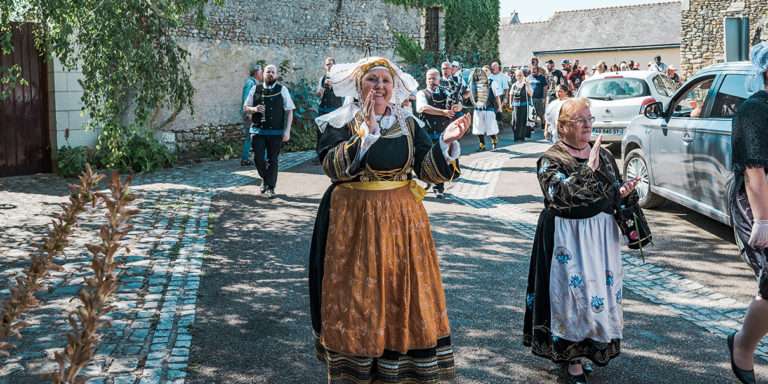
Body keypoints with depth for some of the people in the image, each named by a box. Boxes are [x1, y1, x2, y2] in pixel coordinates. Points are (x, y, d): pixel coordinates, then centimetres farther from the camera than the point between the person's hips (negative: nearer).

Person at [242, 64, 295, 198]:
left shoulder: (282, 90, 1)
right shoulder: (255, 89, 7)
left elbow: (289, 111, 1)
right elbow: (245, 108, 13)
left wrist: (287, 131, -6)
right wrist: (254, 109, -11)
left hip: (276, 132, -1)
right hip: (258, 130, 1)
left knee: (273, 160, 4)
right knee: (258, 158, -1)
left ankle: (270, 188, 16)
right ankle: (265, 178, 27)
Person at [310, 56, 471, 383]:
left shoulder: (408, 123, 6)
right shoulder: (341, 122, -3)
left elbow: (429, 170, -3)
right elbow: (334, 167, -20)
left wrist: (446, 143, -20)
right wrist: (367, 133, -28)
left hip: (402, 222, 3)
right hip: (355, 223, -3)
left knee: (404, 296, 8)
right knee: (358, 298, 4)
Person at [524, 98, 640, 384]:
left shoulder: (604, 155, 8)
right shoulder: (551, 159, -8)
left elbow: (615, 191, 17)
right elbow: (558, 194, -24)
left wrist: (624, 192, -5)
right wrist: (588, 169, -28)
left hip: (602, 234, 5)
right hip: (568, 238, -5)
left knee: (601, 289, 8)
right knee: (573, 292, -3)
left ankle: (596, 347, 28)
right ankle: (573, 358, 8)